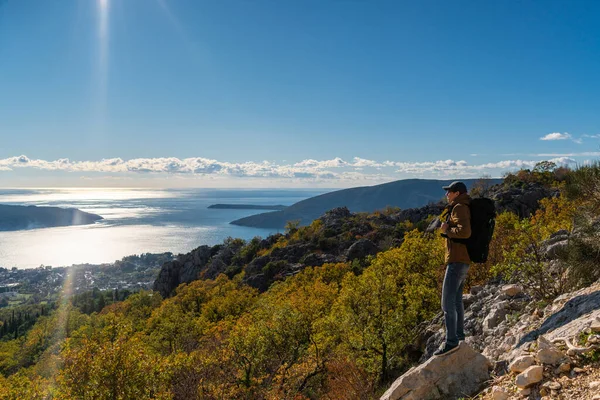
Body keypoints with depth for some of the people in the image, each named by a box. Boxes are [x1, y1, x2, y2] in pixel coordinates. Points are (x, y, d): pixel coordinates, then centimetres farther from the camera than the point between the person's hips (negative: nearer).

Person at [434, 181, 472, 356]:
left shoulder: (459, 208, -13)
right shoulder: (462, 208, 18)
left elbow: (465, 231, -27)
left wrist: (447, 229, -13)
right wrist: (448, 228, 13)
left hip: (457, 260, -11)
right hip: (463, 261, 11)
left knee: (447, 302, -10)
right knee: (456, 299, 20)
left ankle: (451, 341, -9)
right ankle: (459, 334, 32)